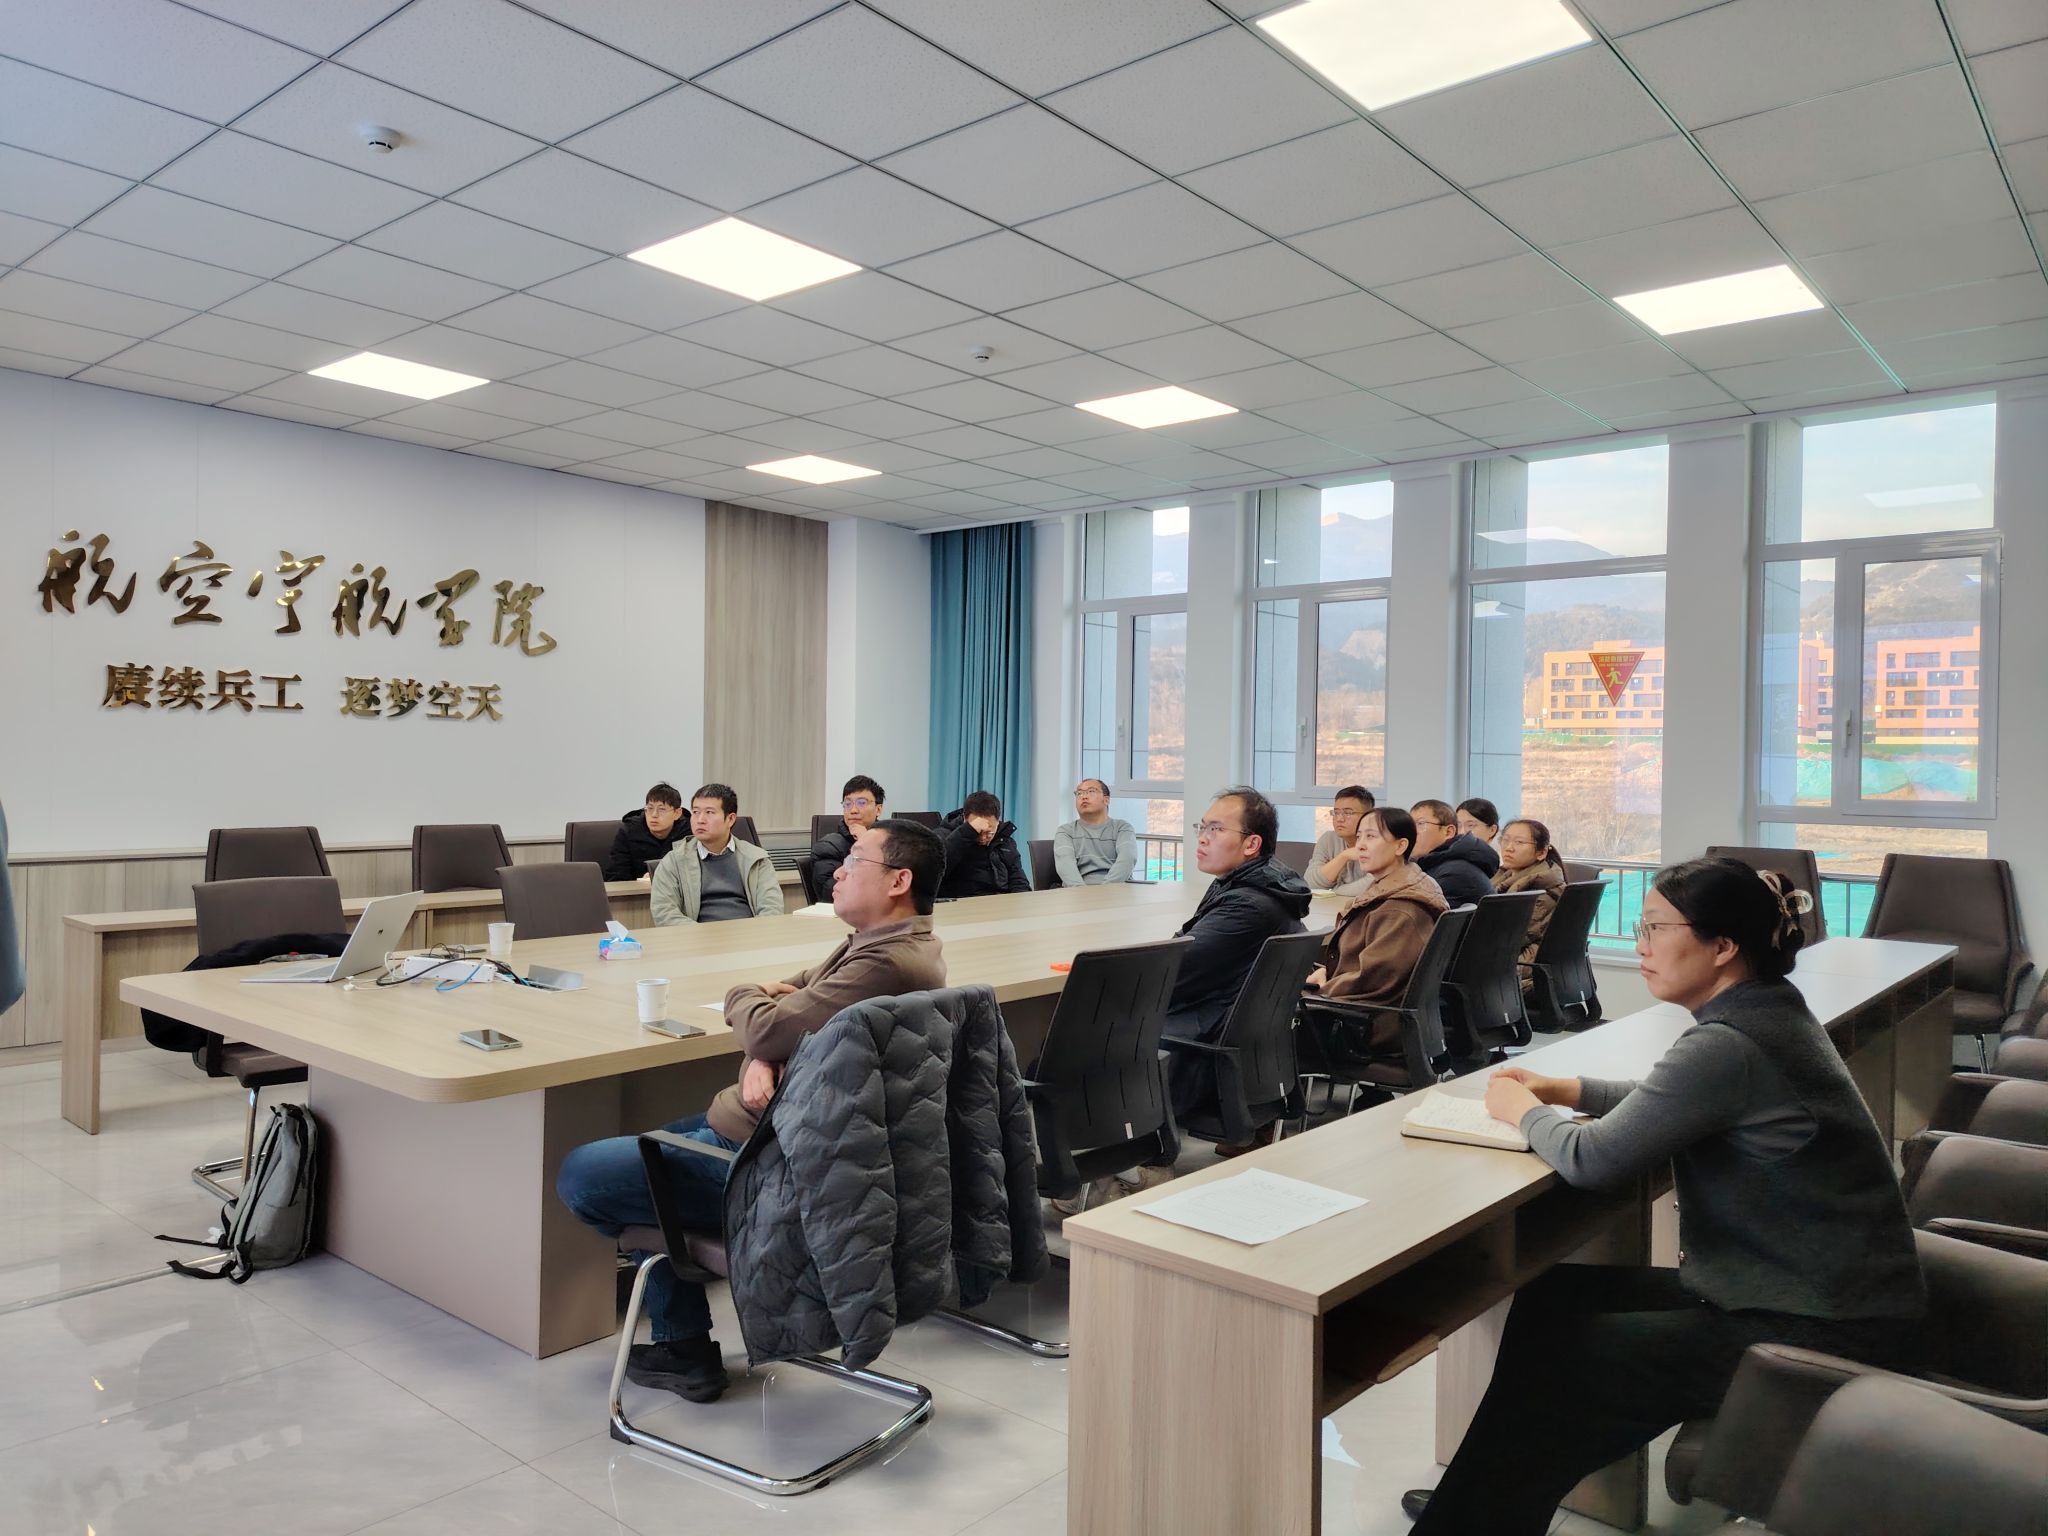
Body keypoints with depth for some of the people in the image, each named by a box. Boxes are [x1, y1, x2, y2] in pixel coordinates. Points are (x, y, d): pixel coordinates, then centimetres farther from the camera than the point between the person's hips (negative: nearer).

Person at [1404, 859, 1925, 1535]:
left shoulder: (1727, 1046, -26)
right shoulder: (1766, 1012, 5)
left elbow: (1593, 1160, -23)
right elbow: (1667, 1101, 21)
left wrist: (1522, 1110, -4)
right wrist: (1564, 1088, 8)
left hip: (1821, 1329, -9)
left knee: (1550, 1356, -6)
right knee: (1551, 1297, 10)